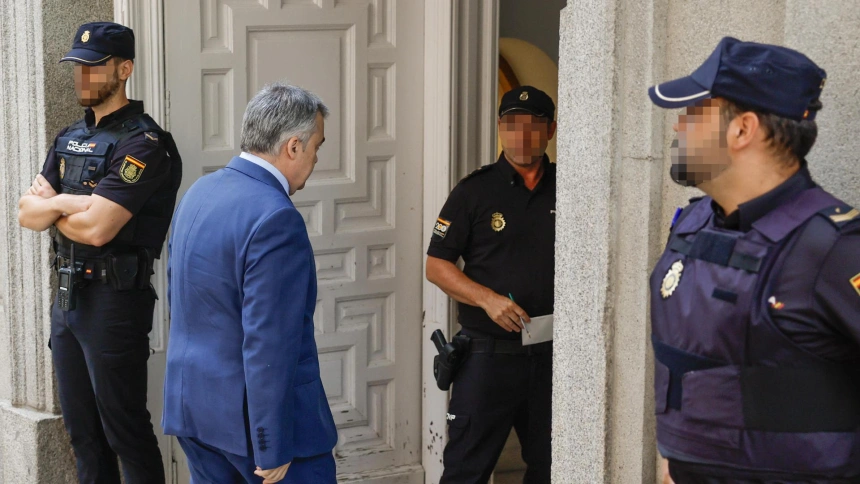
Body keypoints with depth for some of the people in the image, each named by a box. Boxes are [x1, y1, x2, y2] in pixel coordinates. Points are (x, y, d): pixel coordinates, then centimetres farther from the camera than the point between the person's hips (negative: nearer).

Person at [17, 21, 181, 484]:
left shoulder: (143, 144, -13)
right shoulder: (70, 139, 13)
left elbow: (96, 228, -21)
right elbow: (26, 214, 5)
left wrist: (50, 207, -4)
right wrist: (68, 203, -13)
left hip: (114, 296, -8)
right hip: (67, 291, 8)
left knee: (124, 430, -2)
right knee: (82, 429, 14)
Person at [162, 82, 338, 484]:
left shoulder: (199, 192, 6)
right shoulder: (275, 218, -22)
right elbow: (268, 345, -24)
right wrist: (272, 450, -20)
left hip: (192, 403, 9)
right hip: (250, 416, -9)